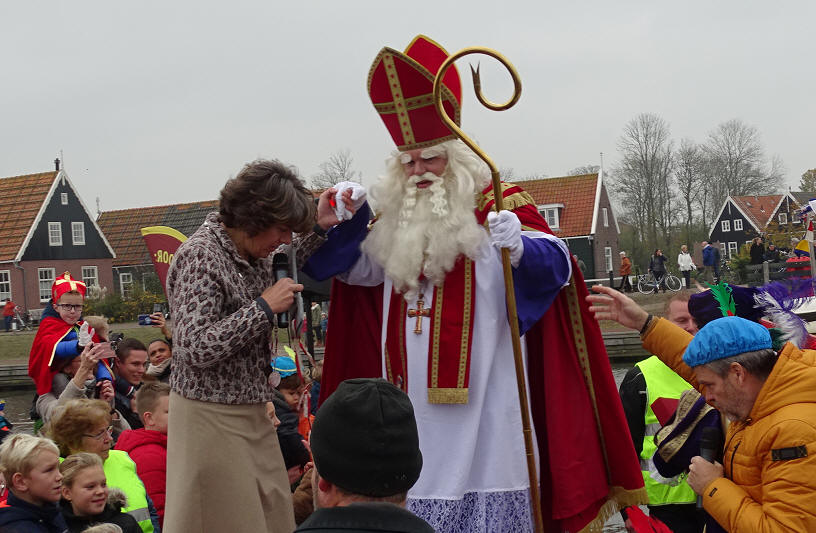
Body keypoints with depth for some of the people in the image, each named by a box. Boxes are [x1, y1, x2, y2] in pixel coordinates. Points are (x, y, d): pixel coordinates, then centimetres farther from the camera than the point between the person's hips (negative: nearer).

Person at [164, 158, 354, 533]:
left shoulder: (250, 251, 6)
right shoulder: (200, 256, -19)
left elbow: (279, 275, 29)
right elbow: (196, 350, -25)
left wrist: (318, 229, 16)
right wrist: (264, 307, -21)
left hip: (252, 413, 9)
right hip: (212, 416, -8)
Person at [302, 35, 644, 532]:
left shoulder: (497, 206, -3)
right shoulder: (393, 220, 13)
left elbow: (556, 266, -15)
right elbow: (338, 265, 15)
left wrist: (520, 247, -37)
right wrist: (348, 215, -4)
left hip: (480, 397, -4)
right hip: (412, 403, 5)